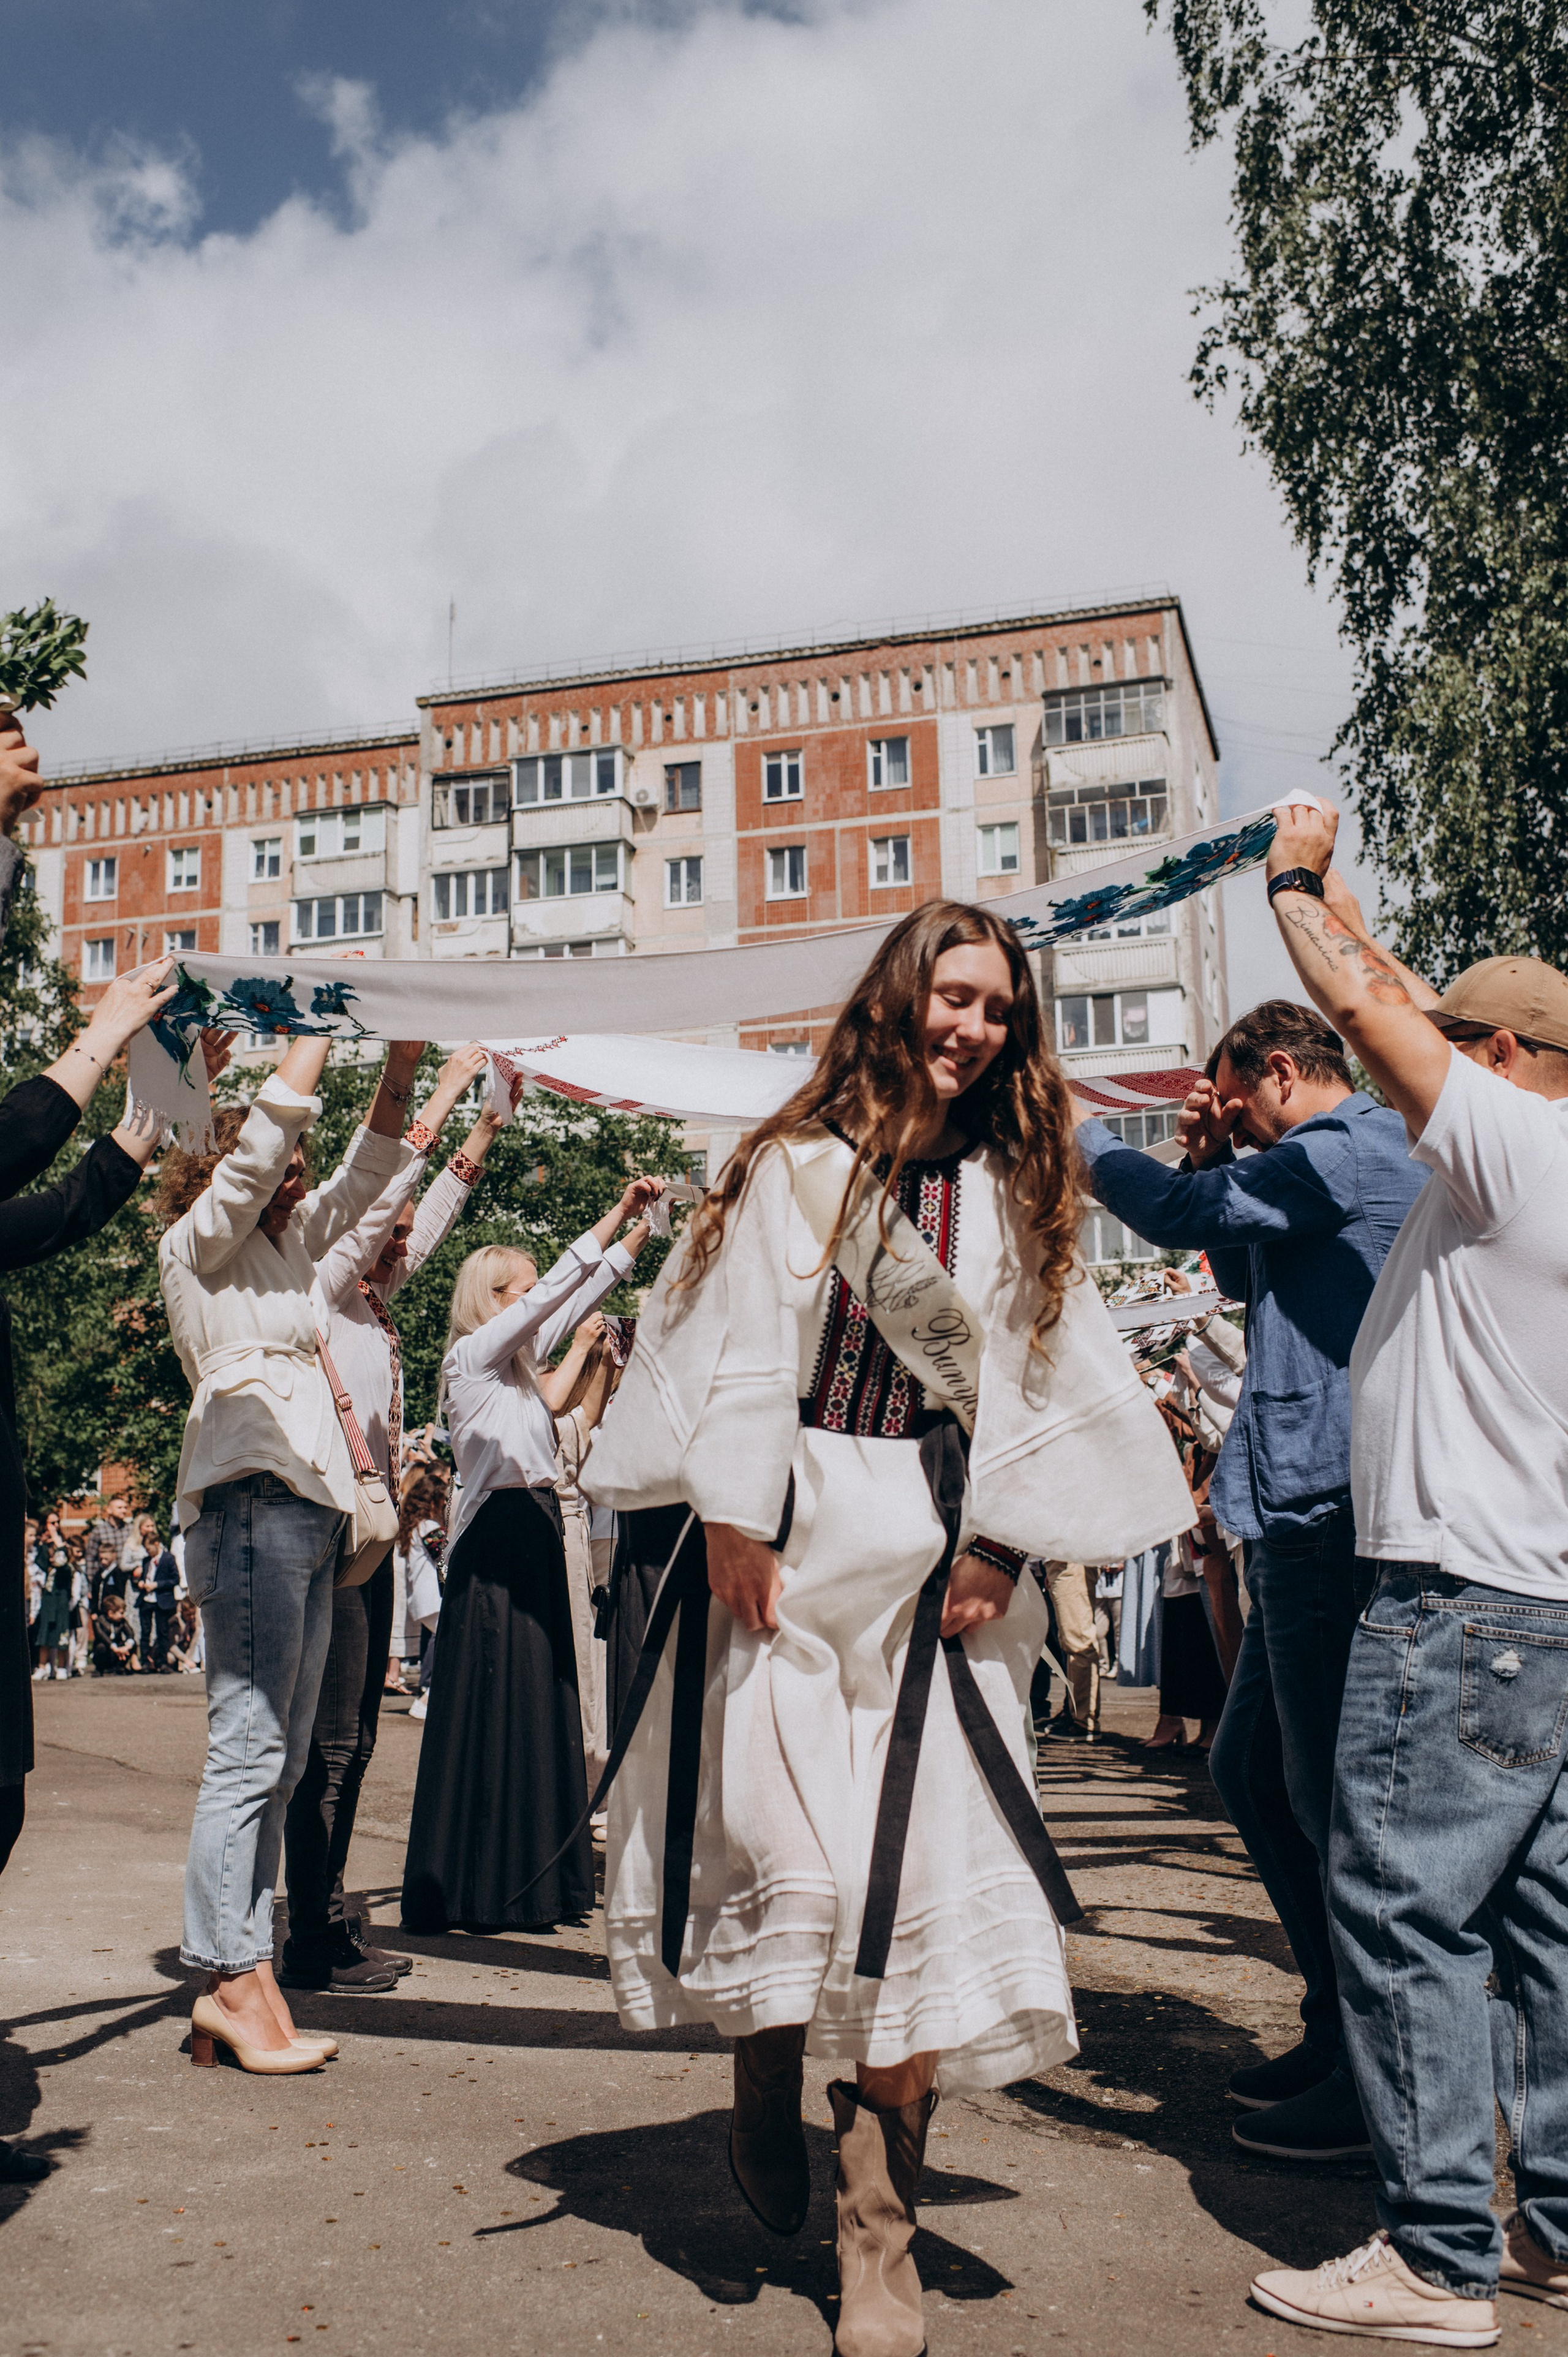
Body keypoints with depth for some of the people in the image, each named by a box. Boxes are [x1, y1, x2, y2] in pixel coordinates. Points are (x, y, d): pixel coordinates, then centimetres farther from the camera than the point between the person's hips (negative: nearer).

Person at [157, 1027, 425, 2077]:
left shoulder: (284, 1244, 24)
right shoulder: (199, 1242, 3)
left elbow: (361, 1177, 27)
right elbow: (263, 1139, -9)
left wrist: (401, 1067, 15)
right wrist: (323, 1031, -3)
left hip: (311, 1509, 8)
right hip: (253, 1501, -8)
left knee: (282, 1757, 5)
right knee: (249, 1748, -10)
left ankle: (240, 1979, 8)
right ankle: (231, 1978, -7)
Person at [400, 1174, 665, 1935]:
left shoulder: (517, 1362, 17)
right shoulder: (473, 1354, -6)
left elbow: (583, 1295, 19)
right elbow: (559, 1288, -13)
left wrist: (641, 1227, 13)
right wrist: (618, 1212, -11)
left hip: (535, 1536, 9)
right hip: (496, 1537, -9)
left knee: (540, 1699, 8)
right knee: (492, 1704, -5)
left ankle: (532, 1882, 15)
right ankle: (479, 1888, 2)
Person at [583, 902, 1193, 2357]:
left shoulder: (1009, 1194, 13)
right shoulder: (802, 1166, 2)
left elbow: (1031, 1387, 9)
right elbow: (742, 1348, -2)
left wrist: (997, 1551, -2)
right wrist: (732, 1521, -10)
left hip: (934, 1558, 3)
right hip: (796, 1541, -2)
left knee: (923, 1867, -2)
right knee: (781, 1841, -6)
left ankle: (878, 2238, 9)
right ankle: (764, 2092, 27)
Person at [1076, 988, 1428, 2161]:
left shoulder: (1344, 1154, -12)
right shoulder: (1344, 1165, 20)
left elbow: (1181, 1216, -15)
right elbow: (1242, 1269, 29)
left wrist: (1079, 1132, 0)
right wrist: (1210, 1158, 15)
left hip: (1329, 1514, -11)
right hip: (1308, 1520, 11)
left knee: (1330, 1799, -3)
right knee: (1250, 1771, 16)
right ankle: (1340, 2028, 27)